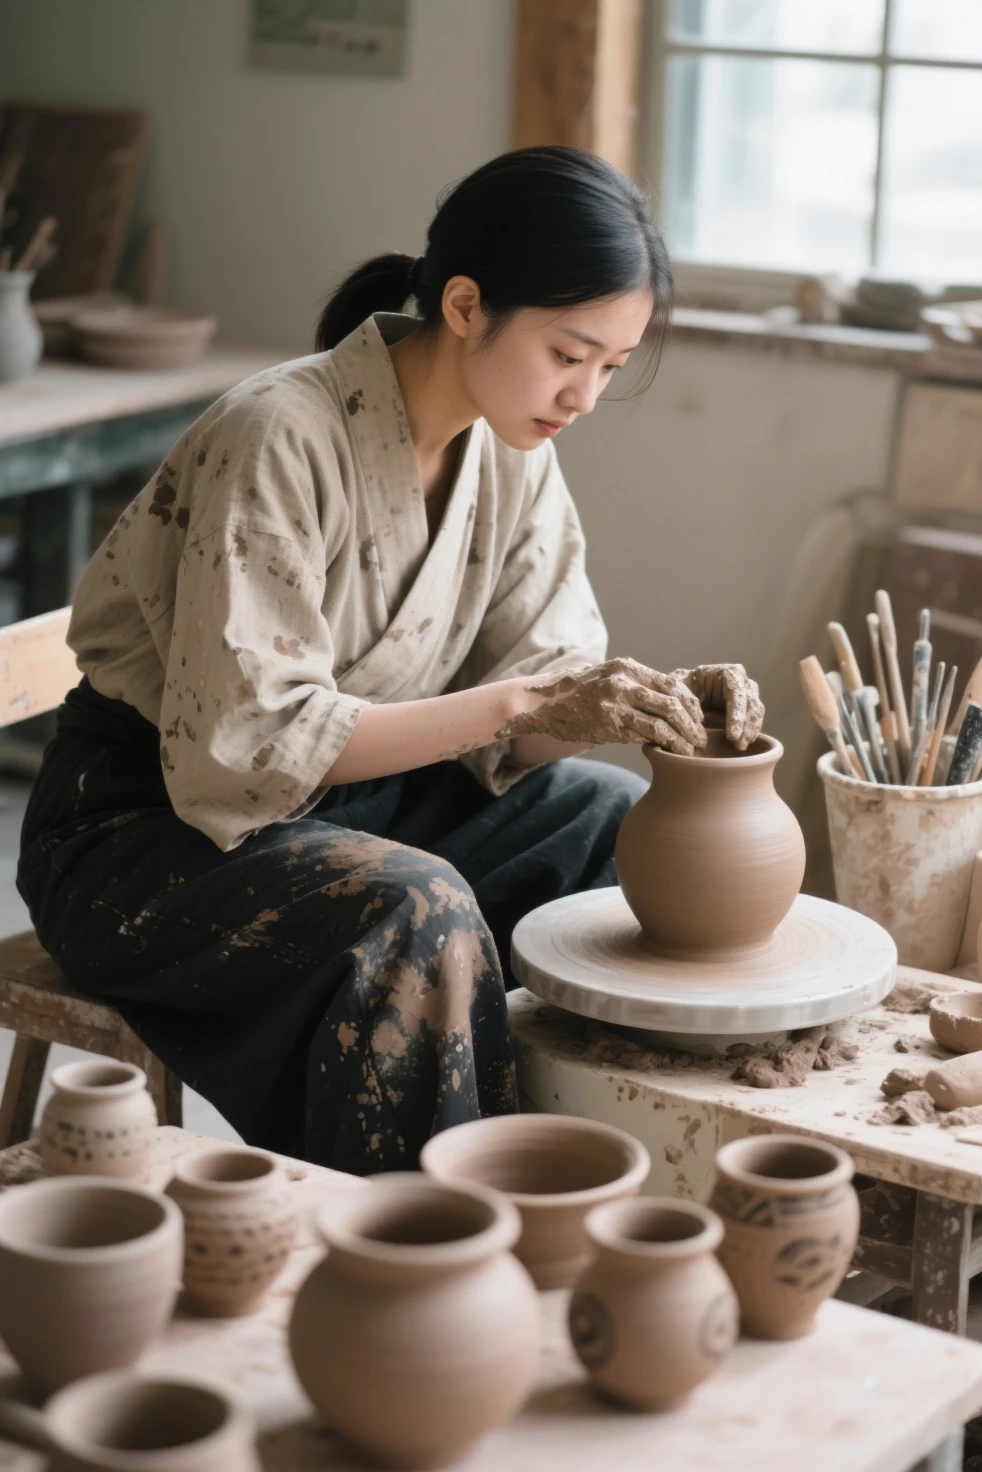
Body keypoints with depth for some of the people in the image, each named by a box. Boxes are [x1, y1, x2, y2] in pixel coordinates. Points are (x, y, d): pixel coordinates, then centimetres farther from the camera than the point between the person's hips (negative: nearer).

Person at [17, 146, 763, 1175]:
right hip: (158, 819, -8)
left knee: (626, 817, -1)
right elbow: (245, 744, -29)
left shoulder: (511, 450, -2)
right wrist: (516, 706, -32)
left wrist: (660, 705, -21)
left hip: (353, 793, 8)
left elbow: (541, 679, 1)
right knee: (416, 909, -32)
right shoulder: (277, 438, -26)